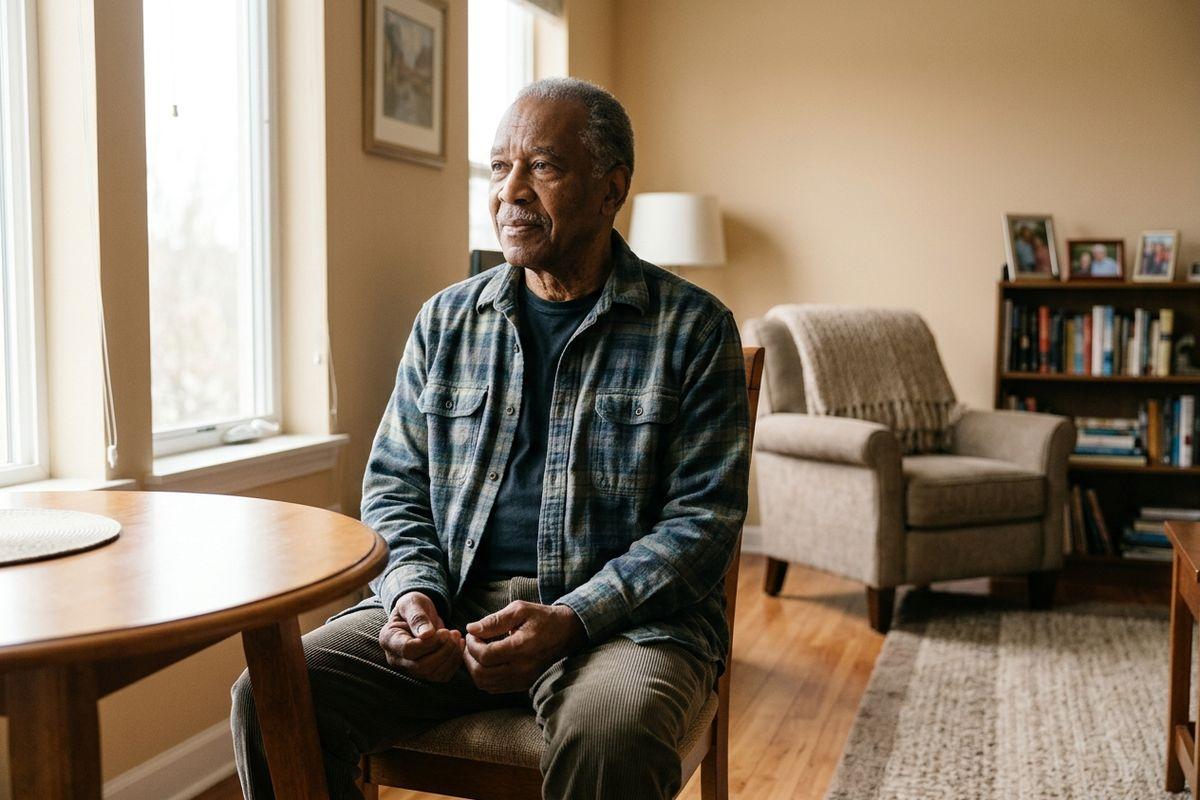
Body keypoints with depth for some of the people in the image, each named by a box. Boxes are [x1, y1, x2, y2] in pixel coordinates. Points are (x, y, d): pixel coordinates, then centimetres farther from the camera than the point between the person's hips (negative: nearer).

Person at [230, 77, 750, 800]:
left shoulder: (694, 328, 0)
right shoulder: (445, 320, 12)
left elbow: (704, 518, -5)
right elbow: (394, 485, 15)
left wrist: (569, 620, -18)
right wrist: (413, 592, -7)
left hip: (623, 615, -3)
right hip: (451, 605, 4)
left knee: (609, 735, -37)